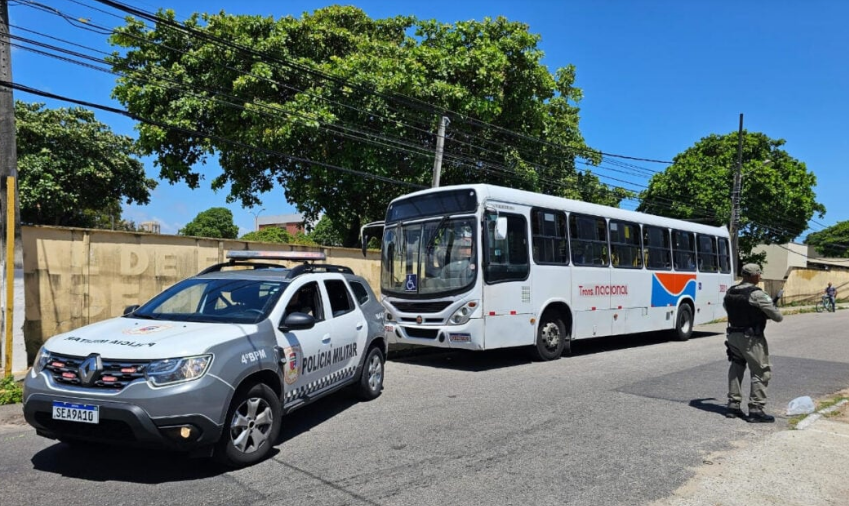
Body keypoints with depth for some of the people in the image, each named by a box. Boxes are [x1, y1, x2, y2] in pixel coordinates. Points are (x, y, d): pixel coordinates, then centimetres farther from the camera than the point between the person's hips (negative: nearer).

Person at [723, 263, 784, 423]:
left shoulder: (730, 292, 4)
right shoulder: (756, 294, -17)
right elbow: (777, 317, -12)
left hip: (733, 335, 7)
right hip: (751, 339, -7)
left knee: (736, 369, 17)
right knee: (761, 373, 2)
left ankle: (733, 405, 22)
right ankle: (755, 410, 2)